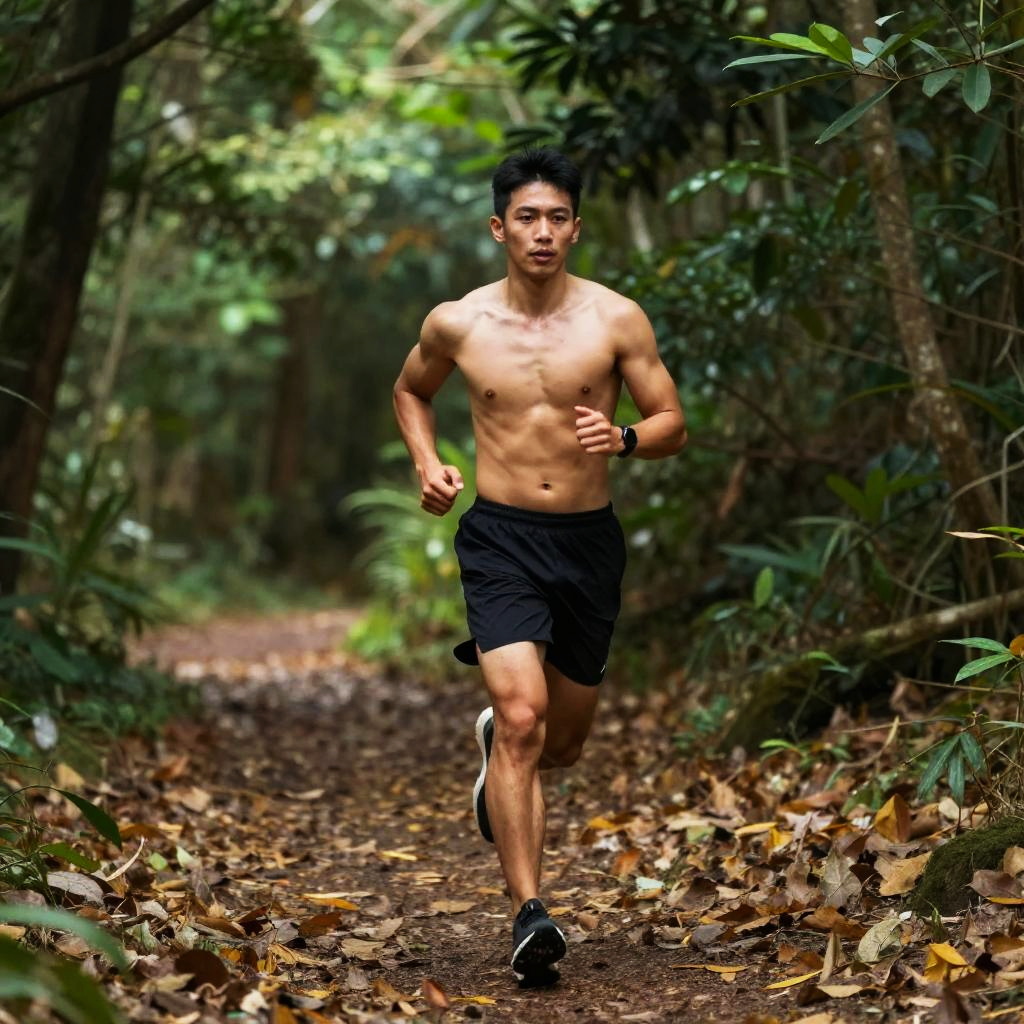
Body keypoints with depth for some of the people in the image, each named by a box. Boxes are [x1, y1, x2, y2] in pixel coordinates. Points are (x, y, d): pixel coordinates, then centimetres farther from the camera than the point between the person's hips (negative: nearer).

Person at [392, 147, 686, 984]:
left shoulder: (616, 319, -4)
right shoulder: (456, 324, -1)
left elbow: (674, 424, 1)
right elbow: (411, 391, 19)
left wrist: (625, 439, -21)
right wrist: (427, 461, 1)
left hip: (590, 540, 2)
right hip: (500, 538, -2)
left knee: (563, 742, 15)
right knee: (523, 715, -21)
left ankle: (496, 744, 53)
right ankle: (530, 915, -18)